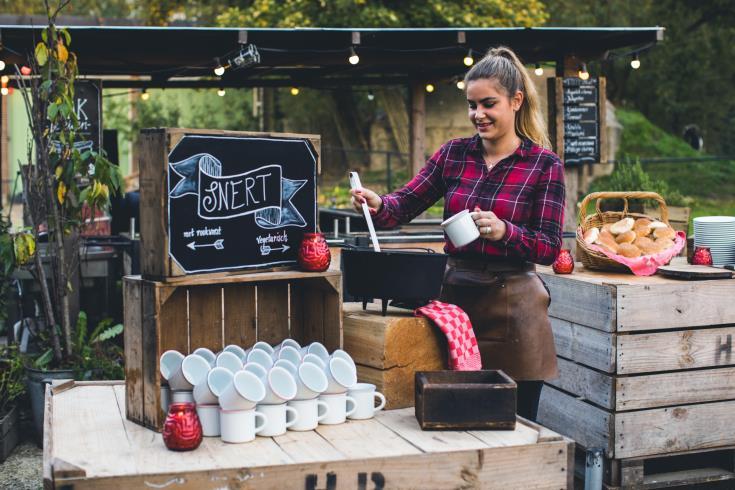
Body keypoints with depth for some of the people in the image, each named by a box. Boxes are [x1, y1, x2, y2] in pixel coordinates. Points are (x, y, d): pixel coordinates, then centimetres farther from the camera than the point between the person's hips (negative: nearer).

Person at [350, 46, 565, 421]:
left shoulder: (544, 165, -3)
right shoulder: (454, 153, 8)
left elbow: (550, 248, -7)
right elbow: (405, 204, 3)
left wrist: (504, 231, -25)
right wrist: (377, 205, -19)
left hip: (513, 309, -3)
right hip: (456, 297, 3)